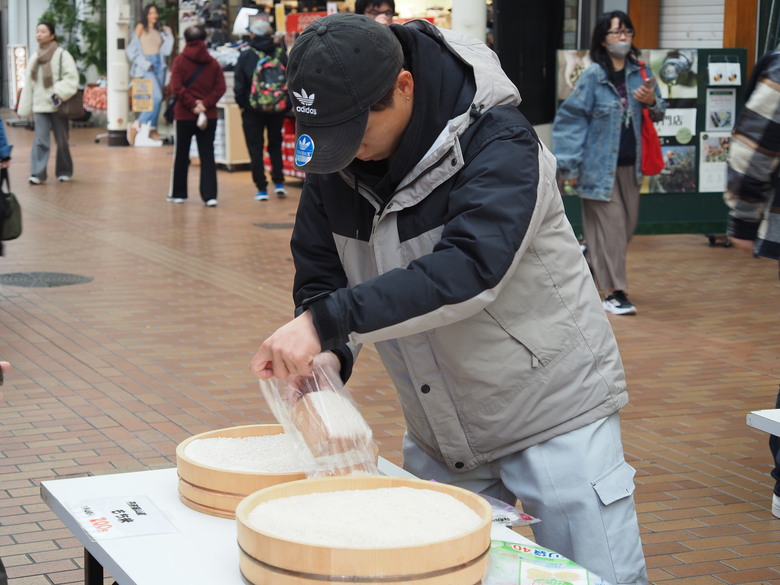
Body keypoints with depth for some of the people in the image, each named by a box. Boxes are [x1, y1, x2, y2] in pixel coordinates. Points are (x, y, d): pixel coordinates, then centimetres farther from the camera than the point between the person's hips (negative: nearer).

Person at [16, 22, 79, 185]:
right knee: (40, 140, -8)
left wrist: (60, 93, -23)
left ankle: (64, 172, 20)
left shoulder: (62, 55, -2)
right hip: (40, 106, 3)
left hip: (58, 106, -3)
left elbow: (71, 78, -10)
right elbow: (28, 85, 15)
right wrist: (25, 108, 11)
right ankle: (37, 174, -11)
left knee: (62, 141, 5)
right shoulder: (34, 59, 13)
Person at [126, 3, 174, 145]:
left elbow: (167, 51, 13)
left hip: (159, 65, 6)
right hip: (146, 66, -6)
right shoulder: (140, 28, 2)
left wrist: (168, 34, 7)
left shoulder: (159, 31, 17)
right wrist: (144, 64, -12)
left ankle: (152, 130, 11)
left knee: (157, 99, 3)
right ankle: (136, 126, -12)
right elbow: (132, 50, -4)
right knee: (156, 97, -20)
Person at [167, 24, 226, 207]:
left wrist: (192, 105, -12)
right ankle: (210, 196, -4)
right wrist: (205, 104, -10)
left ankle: (178, 193, 20)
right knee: (207, 156, 4)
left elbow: (176, 87, -14)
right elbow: (220, 87, -6)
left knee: (181, 155, 11)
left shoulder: (180, 60, -4)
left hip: (184, 116, -1)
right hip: (209, 116, 2)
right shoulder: (213, 62, 3)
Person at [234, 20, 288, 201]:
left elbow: (239, 85, -7)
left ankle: (262, 188, 2)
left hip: (253, 109, -3)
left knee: (256, 148, 5)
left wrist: (242, 104, 6)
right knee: (275, 145, 18)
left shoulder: (246, 56, -9)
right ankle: (279, 183, 10)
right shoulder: (281, 53, -1)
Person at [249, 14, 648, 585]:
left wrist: (327, 320, -43)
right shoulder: (337, 157, -5)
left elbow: (467, 268, -38)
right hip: (437, 432, 6)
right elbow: (320, 273, 2)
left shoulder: (499, 143, -24)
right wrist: (327, 354, -19)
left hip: (553, 413, -6)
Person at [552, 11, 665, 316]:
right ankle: (614, 292, 2)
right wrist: (570, 165, -12)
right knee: (610, 225, -4)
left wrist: (652, 102, -11)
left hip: (629, 165, 5)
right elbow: (569, 119, -9)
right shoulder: (593, 76, -10)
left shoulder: (639, 72, 4)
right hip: (599, 166, -5)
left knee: (627, 224, 14)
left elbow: (658, 114, 14)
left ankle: (592, 263, 38)